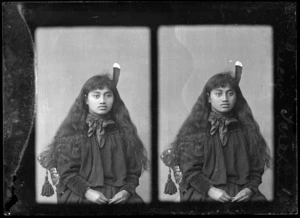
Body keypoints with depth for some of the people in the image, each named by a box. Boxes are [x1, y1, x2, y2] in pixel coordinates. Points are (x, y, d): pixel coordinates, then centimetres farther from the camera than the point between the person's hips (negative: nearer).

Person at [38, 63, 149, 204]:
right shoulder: (72, 130, 6)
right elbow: (66, 171, 1)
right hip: (80, 194, -3)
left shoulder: (124, 129, 12)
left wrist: (127, 190, -7)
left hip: (118, 195, 3)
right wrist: (87, 191, -13)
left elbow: (133, 170, 11)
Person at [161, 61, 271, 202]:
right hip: (203, 192, -3)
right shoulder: (195, 128, 5)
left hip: (241, 193, 3)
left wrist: (250, 188, -7)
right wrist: (210, 190, -15)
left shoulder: (246, 128, 13)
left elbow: (256, 168, 11)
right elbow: (190, 169, -1)